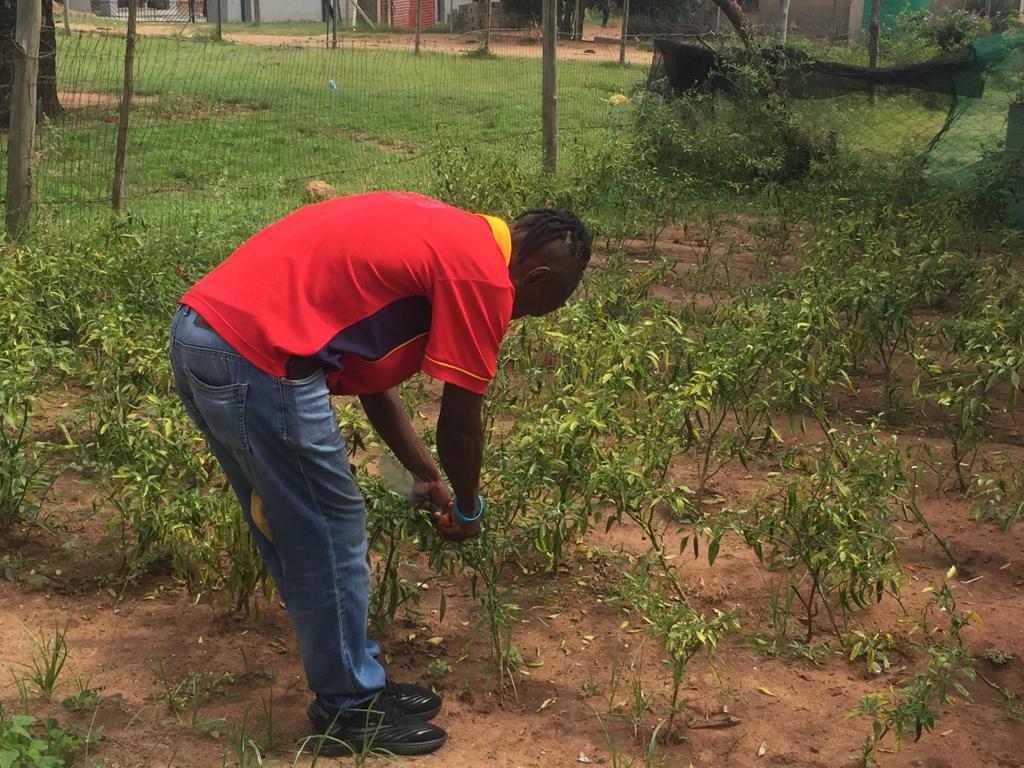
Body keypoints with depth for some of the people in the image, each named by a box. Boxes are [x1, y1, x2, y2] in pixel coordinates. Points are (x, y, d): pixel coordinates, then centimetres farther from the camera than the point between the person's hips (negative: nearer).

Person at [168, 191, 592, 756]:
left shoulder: (440, 234, 21)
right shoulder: (484, 275, -7)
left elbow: (369, 369, 26)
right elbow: (461, 424, 0)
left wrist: (426, 477, 32)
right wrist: (467, 509, 19)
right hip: (257, 357, -10)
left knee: (291, 536, 20)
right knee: (330, 541, 5)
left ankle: (349, 682, 35)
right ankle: (352, 711, 21)